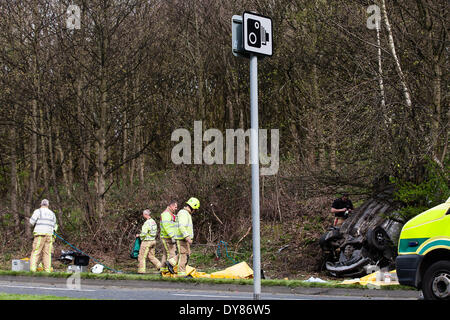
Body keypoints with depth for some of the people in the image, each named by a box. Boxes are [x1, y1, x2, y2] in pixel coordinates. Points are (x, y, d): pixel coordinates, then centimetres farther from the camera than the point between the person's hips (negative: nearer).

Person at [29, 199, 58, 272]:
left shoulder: (38, 211, 2)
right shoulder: (52, 213, 16)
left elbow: (32, 221, -5)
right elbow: (54, 226, 17)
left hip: (40, 234, -4)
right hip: (49, 235, 4)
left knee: (35, 252, -5)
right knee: (47, 253, 5)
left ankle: (33, 269, -14)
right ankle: (47, 270, -1)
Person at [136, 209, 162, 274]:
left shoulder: (147, 223, -19)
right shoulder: (153, 222, 9)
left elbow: (143, 234, -23)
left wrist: (138, 235, -2)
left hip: (146, 241, -8)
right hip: (153, 241, 8)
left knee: (142, 256, 2)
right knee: (151, 256, 15)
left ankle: (141, 270, 5)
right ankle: (159, 266, 3)